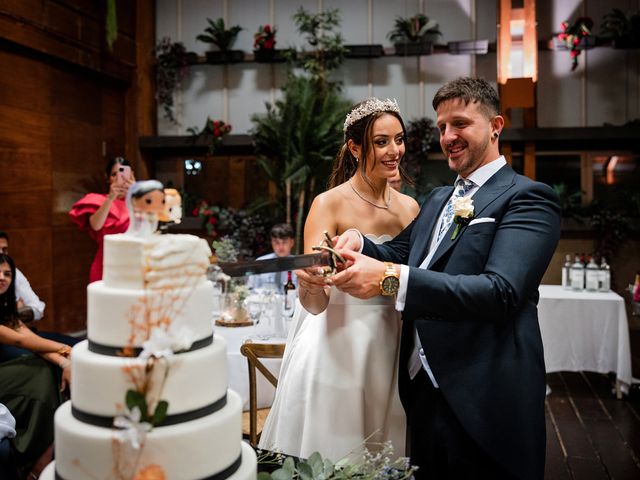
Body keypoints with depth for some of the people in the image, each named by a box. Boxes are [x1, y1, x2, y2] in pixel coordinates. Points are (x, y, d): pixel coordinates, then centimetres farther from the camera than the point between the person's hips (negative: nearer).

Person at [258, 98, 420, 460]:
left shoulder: (410, 207, 4)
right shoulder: (330, 204, -12)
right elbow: (315, 304, -20)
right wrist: (310, 285, -40)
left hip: (391, 352, 5)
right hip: (334, 350, -5)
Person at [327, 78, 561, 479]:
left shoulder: (527, 198, -11)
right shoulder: (439, 198, 15)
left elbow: (501, 291, -25)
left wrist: (392, 279, -33)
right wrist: (358, 243, -11)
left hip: (483, 402, -7)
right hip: (424, 389, 7)